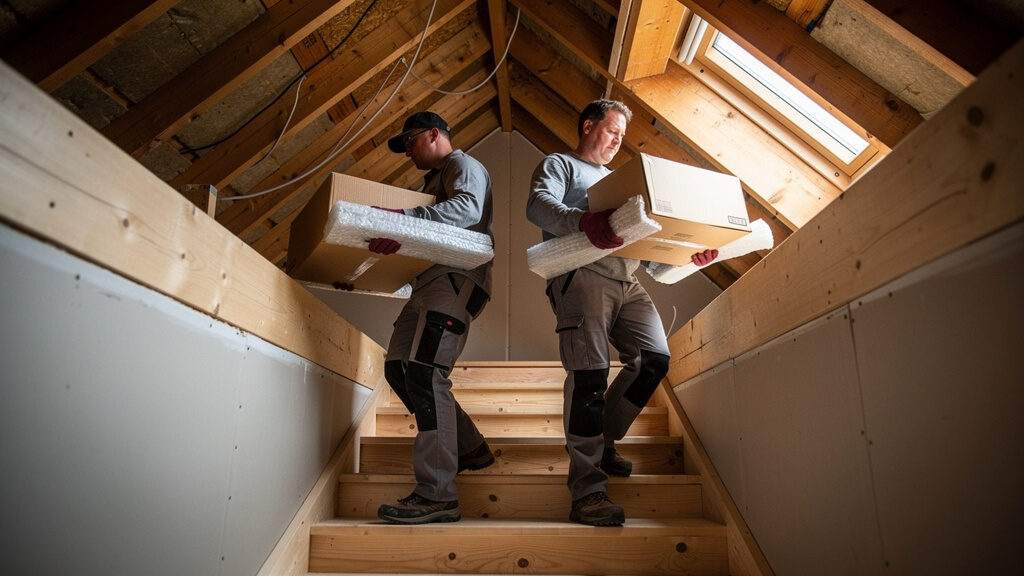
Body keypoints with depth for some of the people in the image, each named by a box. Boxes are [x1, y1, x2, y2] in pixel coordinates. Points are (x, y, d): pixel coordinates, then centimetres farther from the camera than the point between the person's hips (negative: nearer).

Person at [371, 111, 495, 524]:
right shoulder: (432, 180, 32)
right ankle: (469, 447, 16)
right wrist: (395, 237, 7)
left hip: (457, 277, -10)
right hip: (429, 281, 10)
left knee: (425, 372, -21)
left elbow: (468, 208, -20)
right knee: (398, 368, 6)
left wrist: (405, 218, -32)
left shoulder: (463, 164, 3)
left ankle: (437, 496, -21)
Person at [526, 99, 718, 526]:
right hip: (582, 275, -7)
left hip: (626, 280, 7)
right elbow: (538, 205, -8)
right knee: (589, 375, -15)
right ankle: (587, 488, -11)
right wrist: (583, 222, -29)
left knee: (654, 359, -6)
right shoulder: (559, 165, 15)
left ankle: (602, 442, 13)